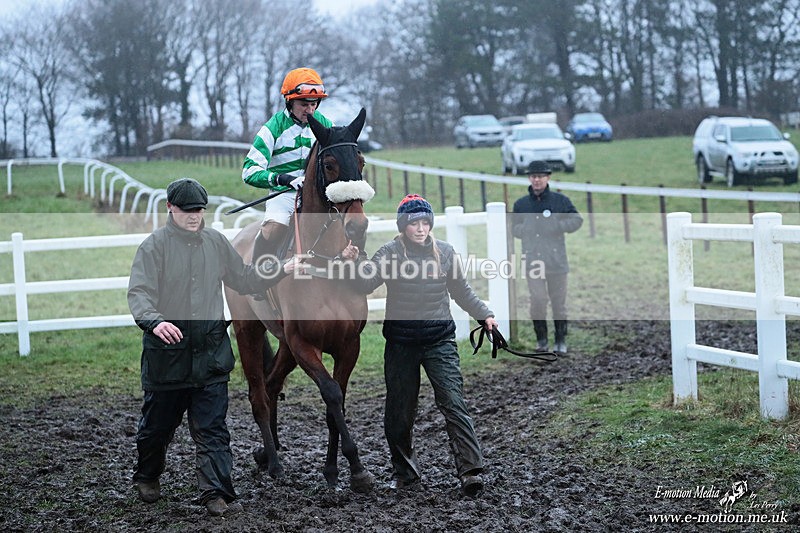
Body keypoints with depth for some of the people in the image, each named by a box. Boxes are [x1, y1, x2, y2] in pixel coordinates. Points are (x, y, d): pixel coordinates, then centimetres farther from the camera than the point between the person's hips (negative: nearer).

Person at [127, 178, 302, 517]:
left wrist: (281, 271, 7)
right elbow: (139, 292, -17)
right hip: (167, 352, -2)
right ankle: (147, 477, 39)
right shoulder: (155, 245, -7)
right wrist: (154, 321, -36)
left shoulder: (216, 242, 8)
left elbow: (243, 279, 19)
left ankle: (216, 494, -3)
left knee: (212, 428, -2)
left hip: (211, 353, 2)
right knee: (158, 423, 14)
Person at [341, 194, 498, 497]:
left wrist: (484, 314, 10)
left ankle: (471, 471, -12)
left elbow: (461, 291, 17)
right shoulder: (390, 253, -3)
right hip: (401, 343, 0)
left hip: (440, 340, 0)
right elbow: (367, 284, -17)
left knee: (453, 403, -10)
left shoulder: (444, 252, 5)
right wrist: (356, 262, -34)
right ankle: (404, 471, 25)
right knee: (399, 412, 7)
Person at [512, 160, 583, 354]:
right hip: (533, 260, 0)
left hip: (556, 260, 0)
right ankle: (541, 339, 7)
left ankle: (561, 341, 17)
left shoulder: (560, 200, 4)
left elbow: (577, 220, 7)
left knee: (559, 302, 5)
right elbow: (514, 229, 17)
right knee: (537, 300, -10)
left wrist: (557, 226, -8)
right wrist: (526, 228, -5)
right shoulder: (521, 204, 9)